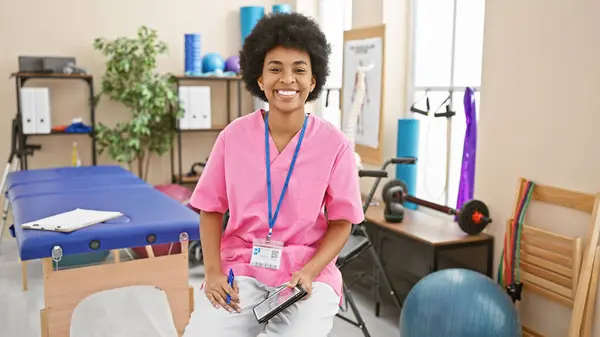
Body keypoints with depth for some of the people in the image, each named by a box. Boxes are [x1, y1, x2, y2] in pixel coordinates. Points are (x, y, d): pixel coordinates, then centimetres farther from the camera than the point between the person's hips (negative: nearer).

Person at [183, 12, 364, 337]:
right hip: (240, 268, 1)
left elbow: (342, 221, 0)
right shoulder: (233, 136, -1)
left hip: (307, 271, -1)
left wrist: (309, 273, -13)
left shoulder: (334, 143, -5)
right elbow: (211, 209, 6)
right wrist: (213, 272, -6)